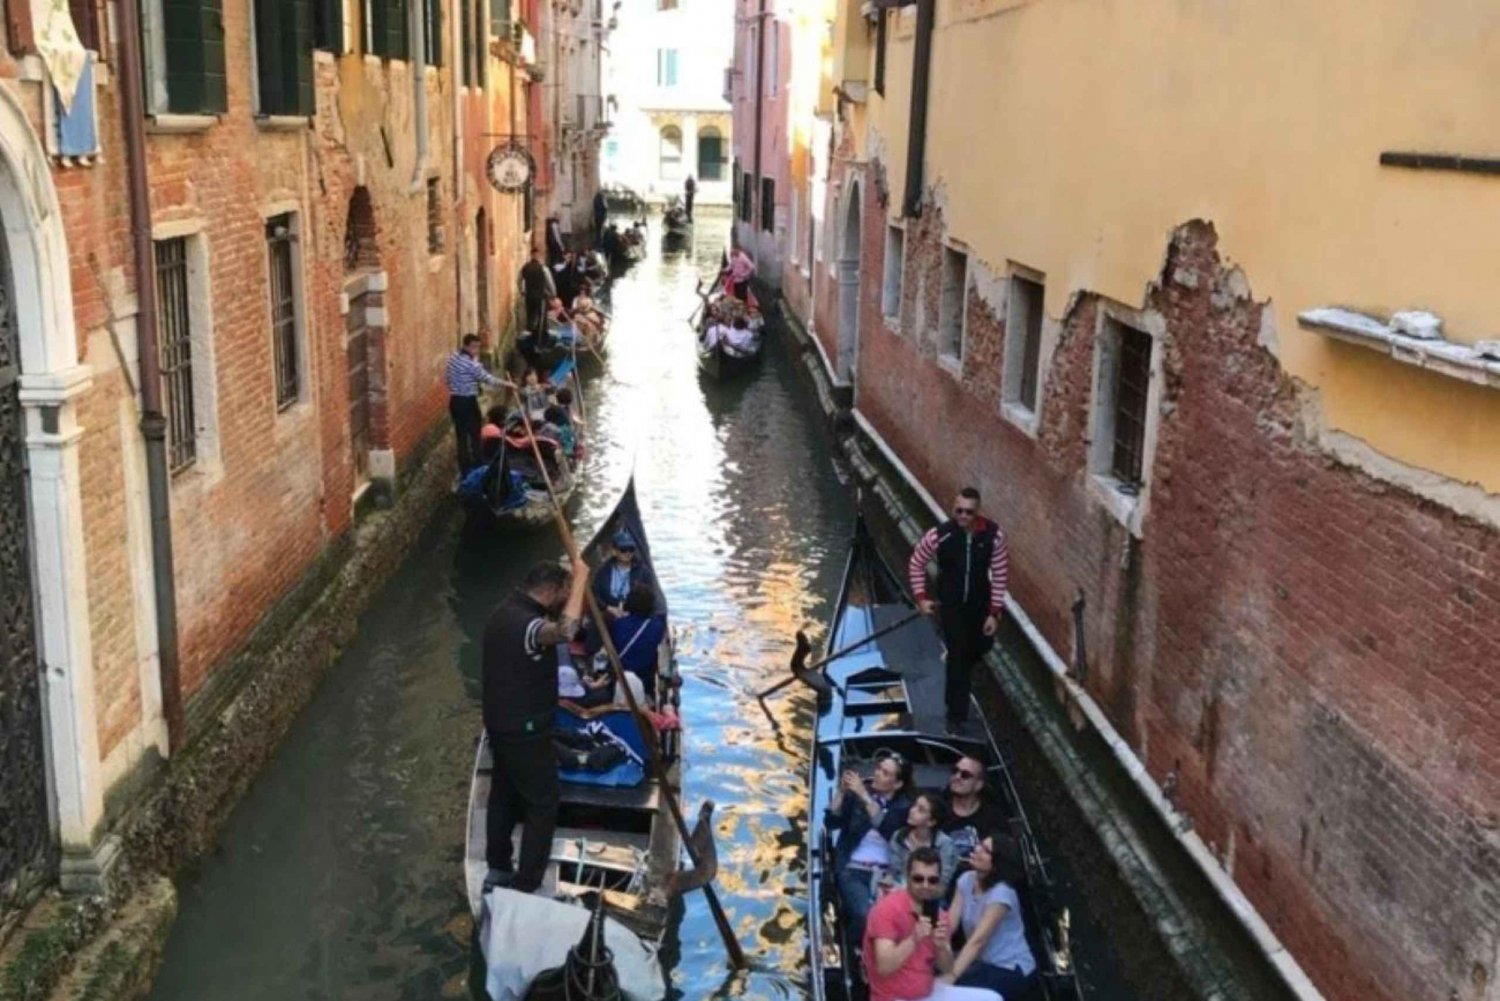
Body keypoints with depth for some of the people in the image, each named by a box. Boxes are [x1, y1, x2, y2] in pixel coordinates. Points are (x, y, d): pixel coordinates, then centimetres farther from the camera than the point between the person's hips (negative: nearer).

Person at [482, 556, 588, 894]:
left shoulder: (506, 611, 4)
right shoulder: (525, 624, -29)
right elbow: (566, 630, -49)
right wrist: (580, 578, -40)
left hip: (501, 722, 10)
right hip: (524, 731, -10)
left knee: (503, 795, 22)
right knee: (542, 806, 4)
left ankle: (497, 869, 37)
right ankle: (525, 888, 10)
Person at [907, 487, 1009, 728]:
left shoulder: (994, 535, -20)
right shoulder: (939, 535, -24)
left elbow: (1000, 574, -9)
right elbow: (916, 564, -6)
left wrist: (994, 612, -9)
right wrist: (921, 597, -10)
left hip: (980, 603, 3)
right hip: (950, 604, -2)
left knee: (980, 647, 21)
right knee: (959, 656, 1)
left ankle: (954, 659, 56)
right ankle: (957, 713, 17)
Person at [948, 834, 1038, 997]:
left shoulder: (1001, 893, -23)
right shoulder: (966, 880, -2)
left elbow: (977, 941, -29)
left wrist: (949, 978, -35)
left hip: (1011, 970, -6)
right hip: (982, 961, 6)